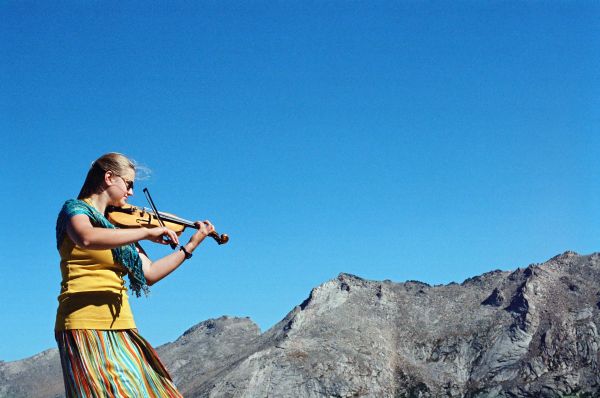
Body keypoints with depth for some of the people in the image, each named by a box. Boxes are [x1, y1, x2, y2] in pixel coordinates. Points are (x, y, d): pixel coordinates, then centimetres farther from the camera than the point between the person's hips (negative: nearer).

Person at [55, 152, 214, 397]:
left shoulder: (119, 224, 17)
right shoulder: (75, 209, -1)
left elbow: (150, 274, 13)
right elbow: (87, 239, -27)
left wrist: (191, 245, 13)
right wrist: (147, 232, -24)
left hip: (121, 327, 7)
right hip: (85, 326, -7)